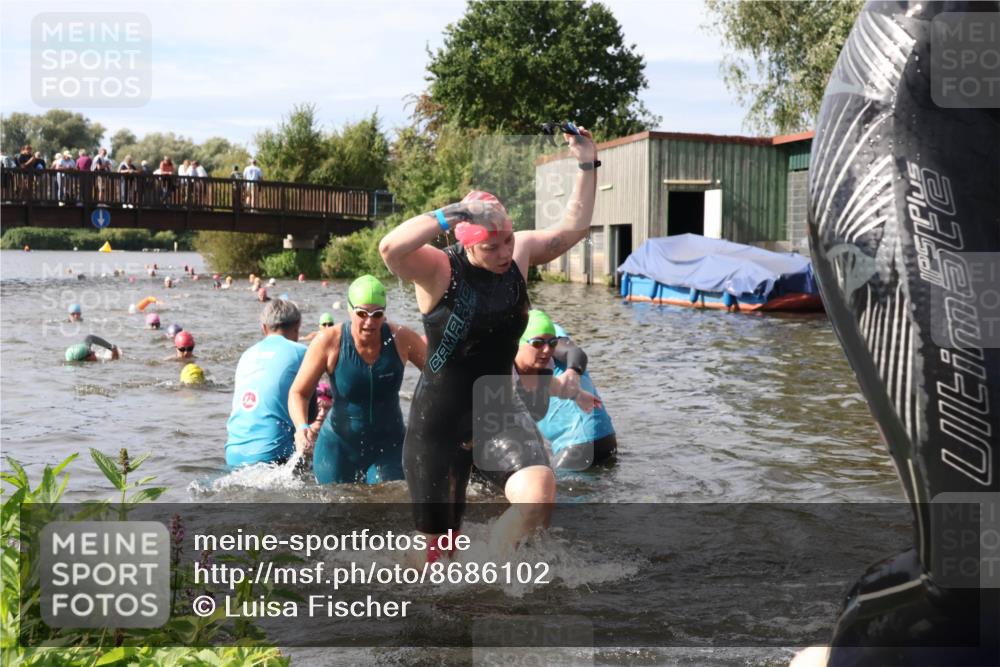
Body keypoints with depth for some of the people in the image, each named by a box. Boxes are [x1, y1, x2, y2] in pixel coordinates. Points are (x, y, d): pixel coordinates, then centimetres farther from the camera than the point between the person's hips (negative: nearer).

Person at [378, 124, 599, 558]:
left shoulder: (519, 253, -1)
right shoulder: (439, 270, -17)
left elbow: (573, 229, 9)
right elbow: (390, 248, -36)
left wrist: (587, 167, 3)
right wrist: (454, 213, -36)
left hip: (498, 411, 4)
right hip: (439, 420, -4)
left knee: (539, 492, -25)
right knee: (439, 539, 6)